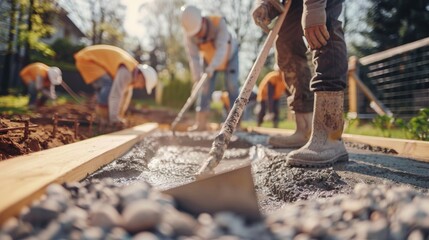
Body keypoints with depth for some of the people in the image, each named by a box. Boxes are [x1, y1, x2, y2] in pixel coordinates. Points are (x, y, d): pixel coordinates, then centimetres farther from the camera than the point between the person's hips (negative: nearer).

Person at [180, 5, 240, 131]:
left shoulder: (219, 23, -39)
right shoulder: (189, 35, -30)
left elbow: (221, 48, -49)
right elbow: (193, 58, -34)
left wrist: (212, 67, -64)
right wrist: (196, 79, -45)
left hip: (229, 54, -2)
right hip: (209, 58, 2)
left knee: (232, 86, -13)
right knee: (205, 87, -7)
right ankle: (201, 123, -8)